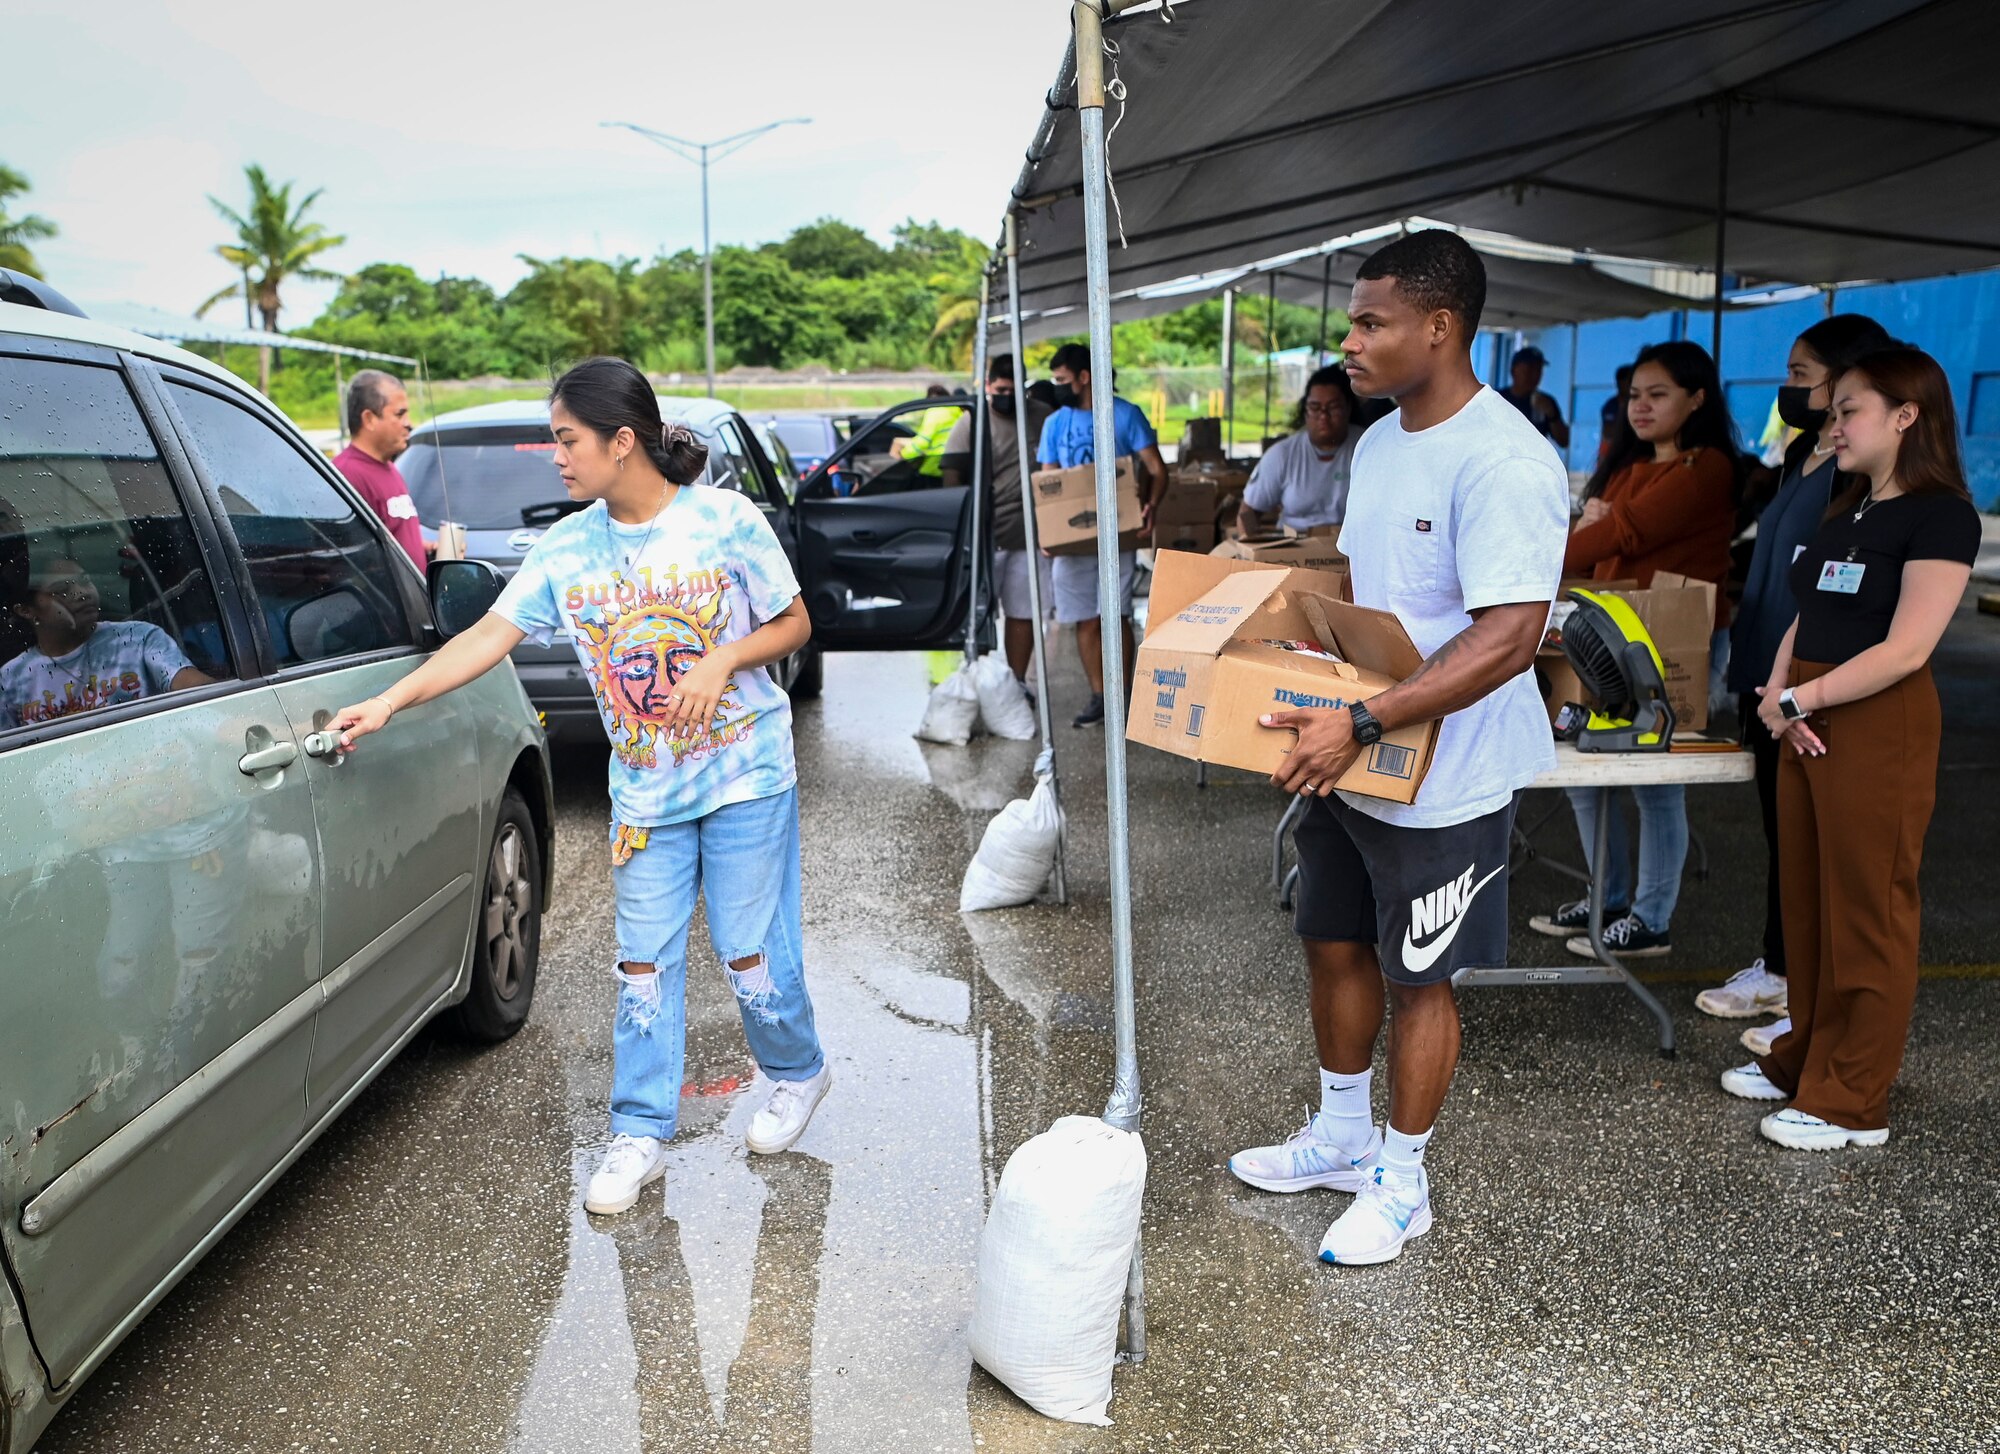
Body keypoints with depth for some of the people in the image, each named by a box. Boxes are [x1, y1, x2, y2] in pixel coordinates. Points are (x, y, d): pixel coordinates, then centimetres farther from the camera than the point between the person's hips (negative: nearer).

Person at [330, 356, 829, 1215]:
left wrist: (722, 661, -20)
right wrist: (389, 702, -10)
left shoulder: (726, 520, -10)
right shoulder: (566, 549, 0)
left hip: (745, 774, -3)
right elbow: (488, 637, -2)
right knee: (643, 964, 5)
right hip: (643, 790, 4)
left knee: (750, 952, 3)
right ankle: (639, 1136, 17)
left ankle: (797, 1073, 30)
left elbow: (793, 623, -3)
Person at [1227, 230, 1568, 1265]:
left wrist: (1362, 723, -34)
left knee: (1417, 980, 7)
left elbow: (1508, 637, -30)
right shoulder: (1380, 441, 8)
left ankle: (1400, 1180, 27)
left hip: (1443, 781, -9)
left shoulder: (1502, 461, -22)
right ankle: (1341, 1137, 40)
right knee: (1336, 947, 19)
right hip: (1347, 762, 9)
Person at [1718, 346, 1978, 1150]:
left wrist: (1798, 699, -14)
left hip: (1879, 725, -8)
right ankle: (1806, 1059, 26)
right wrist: (1776, 693, -5)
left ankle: (1852, 1103, 7)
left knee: (1867, 913, -1)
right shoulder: (1844, 513, 16)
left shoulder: (1940, 514, -9)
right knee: (1807, 901, 13)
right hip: (1808, 723, 8)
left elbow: (1907, 647, -17)